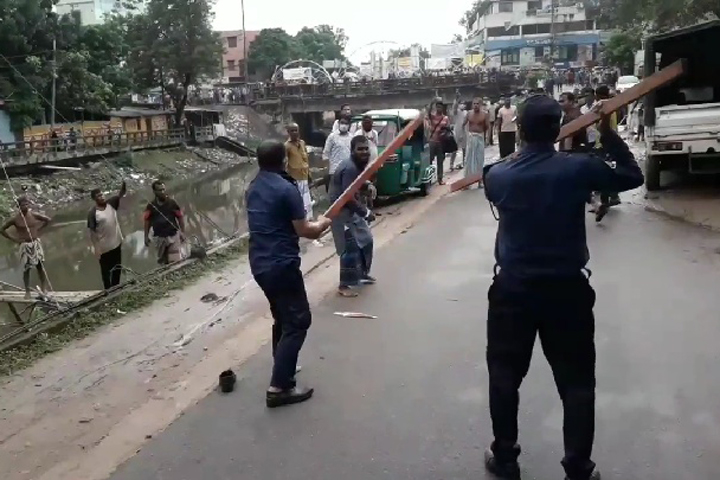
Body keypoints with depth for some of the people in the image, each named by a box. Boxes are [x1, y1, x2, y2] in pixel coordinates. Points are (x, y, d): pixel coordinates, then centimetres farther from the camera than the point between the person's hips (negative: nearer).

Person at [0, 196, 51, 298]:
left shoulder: (34, 214, -4)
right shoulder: (15, 219, -9)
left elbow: (48, 220, 10)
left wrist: (39, 230, 6)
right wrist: (13, 239, -5)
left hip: (36, 243, 2)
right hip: (24, 245, -2)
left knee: (40, 266, 1)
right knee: (26, 268, 3)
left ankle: (44, 288, 10)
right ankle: (27, 291, 12)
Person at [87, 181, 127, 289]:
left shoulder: (110, 203, -3)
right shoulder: (92, 213, -17)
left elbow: (121, 194, -10)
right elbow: (92, 232, -15)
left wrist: (124, 183, -31)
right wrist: (96, 248, -17)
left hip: (116, 242, 6)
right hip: (103, 247, -6)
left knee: (117, 268, 19)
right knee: (106, 270, 9)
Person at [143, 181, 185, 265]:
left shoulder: (172, 203, -6)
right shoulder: (151, 206, -2)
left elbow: (180, 217, -1)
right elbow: (147, 221, 7)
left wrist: (183, 233, -4)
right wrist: (146, 236, 4)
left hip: (173, 236, -3)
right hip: (159, 238, 3)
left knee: (176, 261, -8)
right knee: (163, 262, 15)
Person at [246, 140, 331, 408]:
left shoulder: (253, 189, 12)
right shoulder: (286, 189, -15)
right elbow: (304, 231, -12)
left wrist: (310, 226, 23)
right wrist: (321, 224, 9)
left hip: (259, 264, 9)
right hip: (282, 265, -9)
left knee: (282, 318, 23)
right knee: (297, 321, -3)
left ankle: (283, 368, 35)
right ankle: (279, 387, -6)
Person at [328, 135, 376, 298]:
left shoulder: (359, 166, 7)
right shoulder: (350, 169, -24)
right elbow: (348, 197, -26)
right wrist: (365, 212, -18)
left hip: (352, 210, 10)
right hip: (342, 212, -10)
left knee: (366, 240, 19)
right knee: (350, 248, -8)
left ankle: (362, 274, 35)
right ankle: (344, 286, 2)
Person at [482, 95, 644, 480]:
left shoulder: (497, 175, -7)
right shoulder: (579, 167, -10)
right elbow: (632, 177, 6)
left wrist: (518, 156, 21)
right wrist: (609, 136, 12)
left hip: (512, 289, 1)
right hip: (567, 289, -1)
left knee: (504, 376, 17)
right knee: (577, 381, 14)